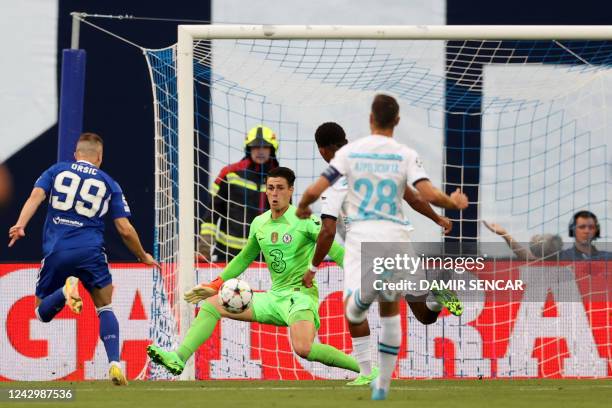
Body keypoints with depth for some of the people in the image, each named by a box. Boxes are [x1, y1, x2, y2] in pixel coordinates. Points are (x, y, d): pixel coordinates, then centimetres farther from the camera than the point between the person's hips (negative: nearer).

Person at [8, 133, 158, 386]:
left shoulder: (56, 171, 15)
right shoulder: (109, 184, 14)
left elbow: (36, 196, -4)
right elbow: (125, 229, 10)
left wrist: (20, 225, -17)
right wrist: (143, 257, 25)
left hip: (55, 252, 0)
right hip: (90, 251, 0)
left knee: (43, 313, 12)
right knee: (105, 308, 12)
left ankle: (66, 290, -22)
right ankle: (114, 364, -9)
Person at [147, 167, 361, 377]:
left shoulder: (305, 220, -10)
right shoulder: (259, 223, 8)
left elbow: (335, 251, -12)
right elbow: (244, 259, 23)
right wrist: (214, 287, 21)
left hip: (301, 295, -7)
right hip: (275, 296, 7)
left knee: (303, 349, -33)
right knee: (211, 304, -4)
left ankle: (362, 366, -17)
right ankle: (179, 358, -14)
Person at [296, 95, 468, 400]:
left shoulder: (349, 151, 2)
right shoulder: (406, 155, 0)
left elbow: (314, 191, -2)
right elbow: (430, 195, -10)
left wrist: (302, 208, 21)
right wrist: (455, 203, 11)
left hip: (360, 237, -1)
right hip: (395, 235, 1)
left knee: (354, 315, -3)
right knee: (390, 311, 18)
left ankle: (366, 290, -39)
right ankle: (382, 386, 1)